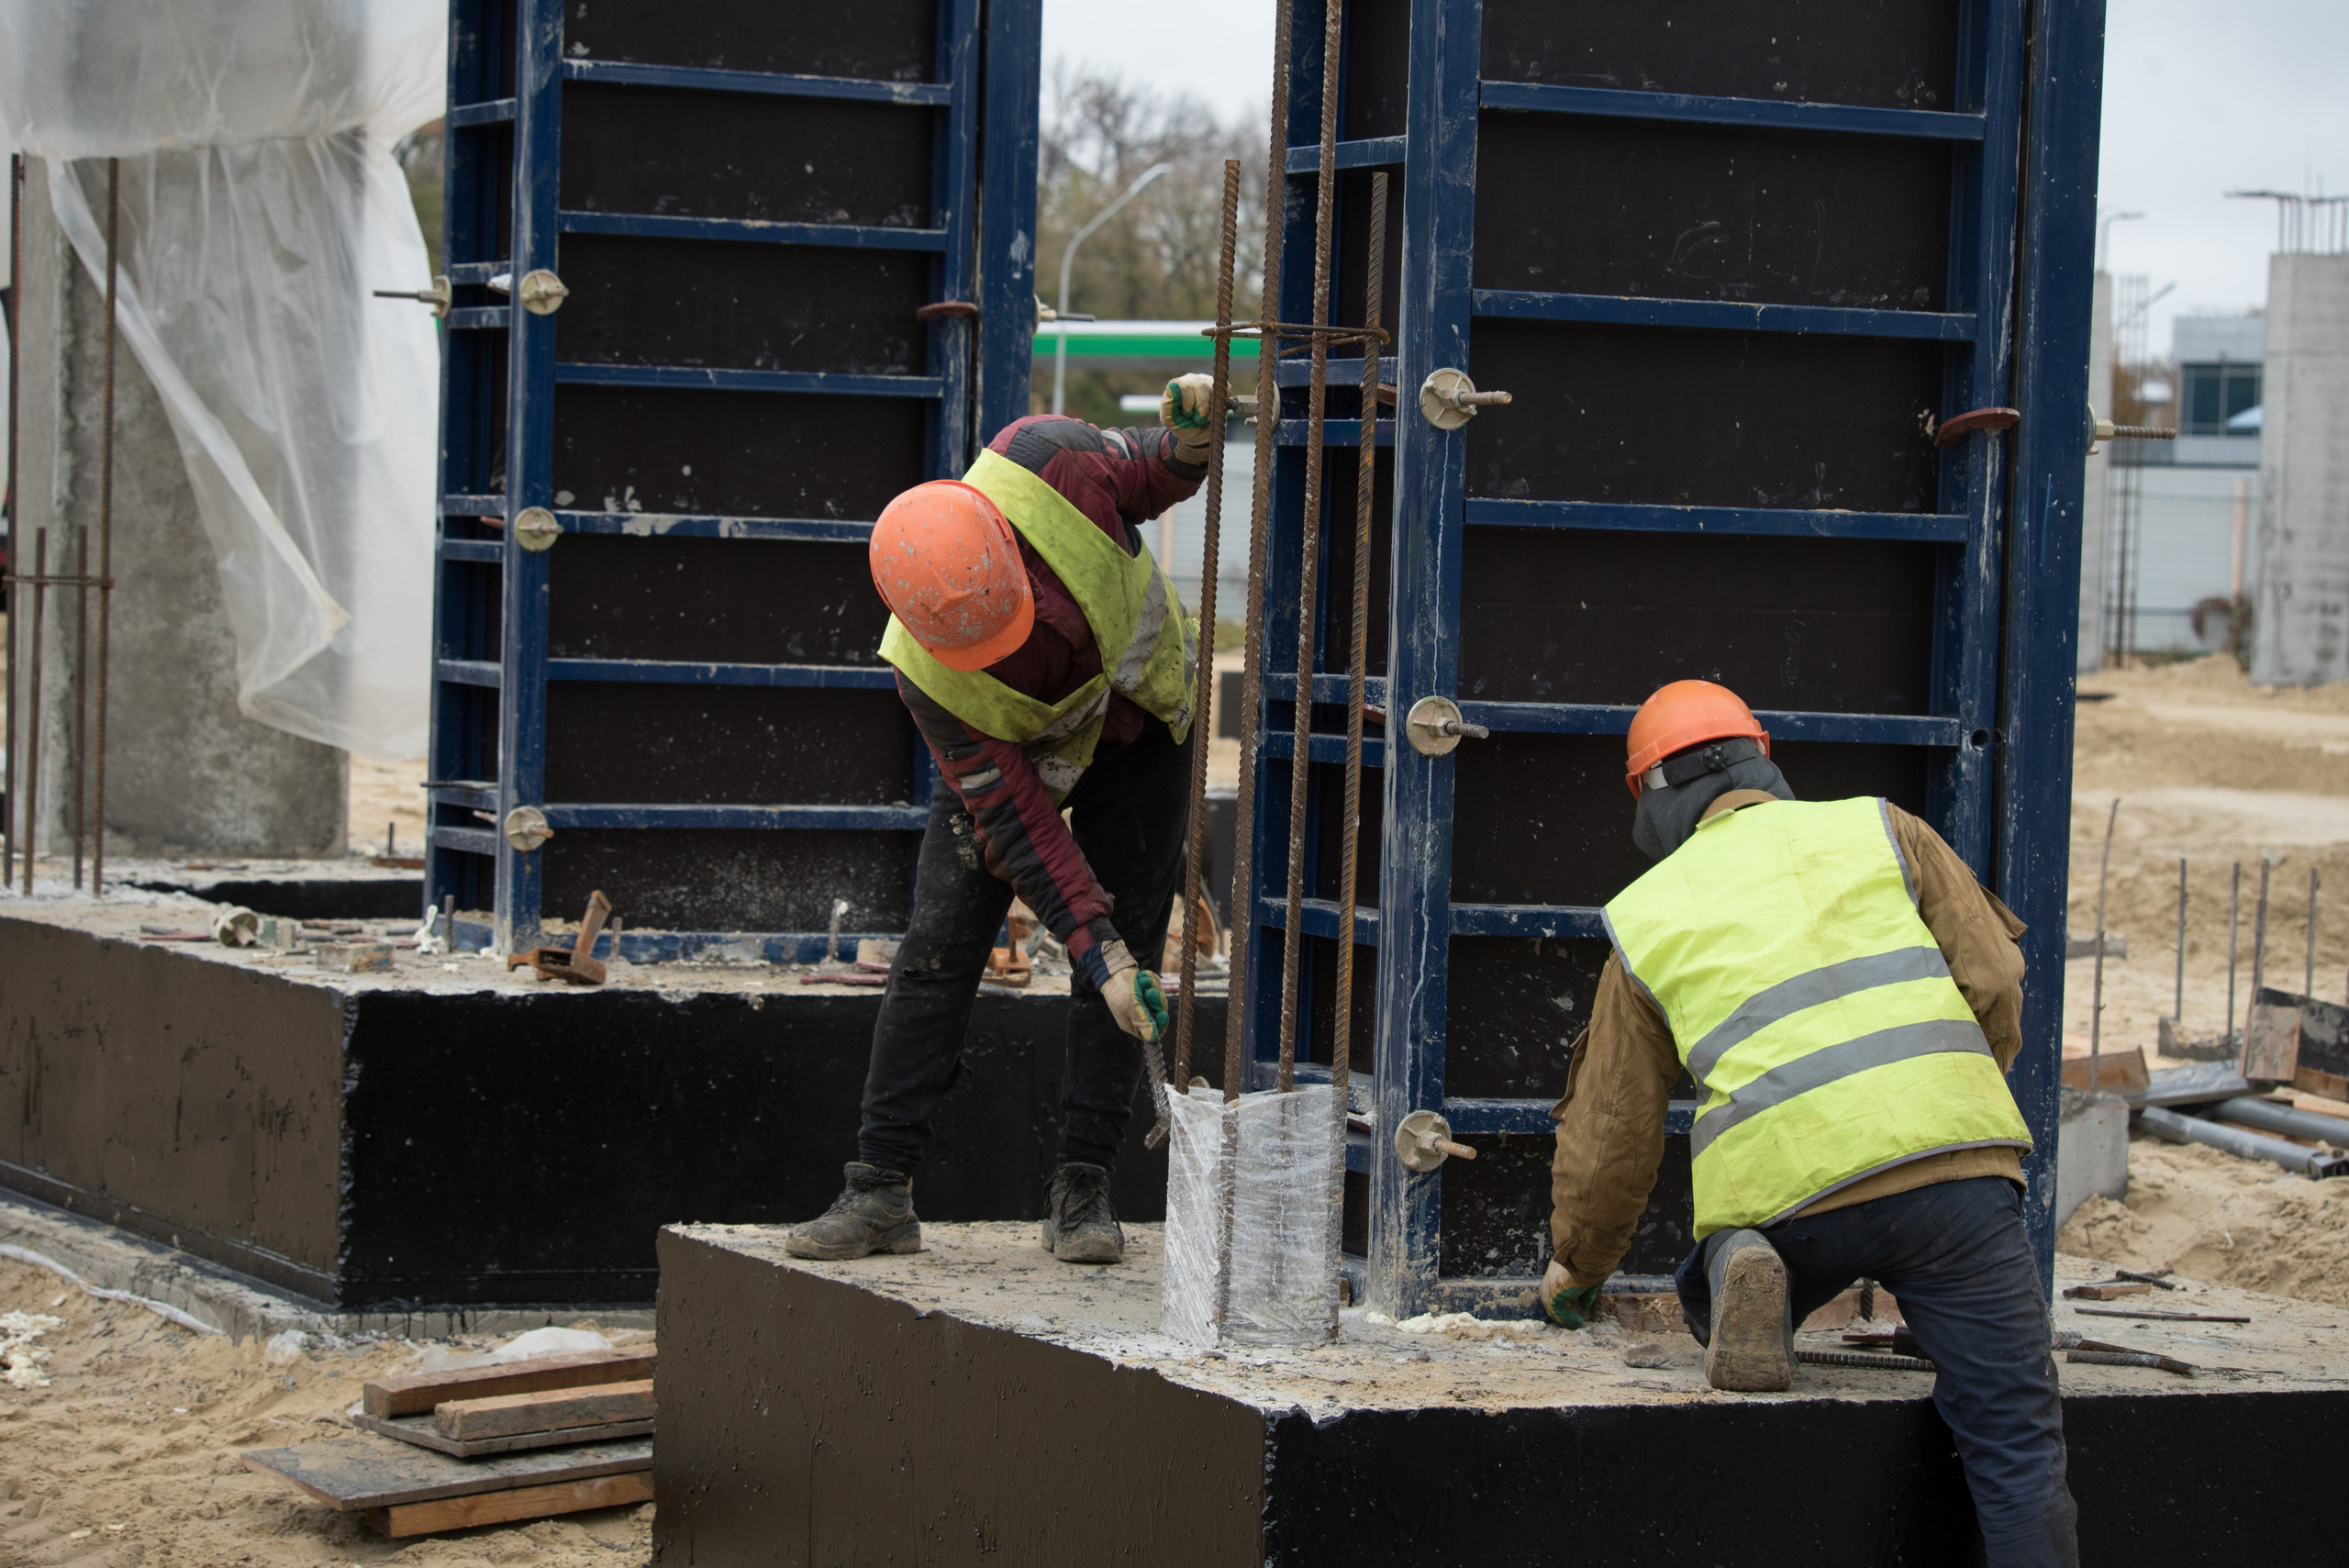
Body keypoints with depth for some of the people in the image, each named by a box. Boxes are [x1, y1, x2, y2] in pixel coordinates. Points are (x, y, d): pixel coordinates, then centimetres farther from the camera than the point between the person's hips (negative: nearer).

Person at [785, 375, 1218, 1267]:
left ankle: (1082, 1192, 2)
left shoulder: (1044, 465, -37)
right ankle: (880, 1192, -2)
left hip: (1141, 718, 2)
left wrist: (1190, 434, -36)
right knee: (937, 952, -7)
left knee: (1127, 950, -3)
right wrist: (1097, 946, -33)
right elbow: (1016, 823, -30)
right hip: (1011, 754, -2)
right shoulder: (932, 678, -36)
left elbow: (1152, 479, -13)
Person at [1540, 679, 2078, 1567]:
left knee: (1705, 1304, 30)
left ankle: (1738, 1280, -2)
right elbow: (1995, 983, 11)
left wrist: (1578, 1263, 41)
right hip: (1951, 1164, -1)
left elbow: (1610, 1127, 25)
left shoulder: (1646, 917, 20)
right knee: (2014, 1441, -1)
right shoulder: (1878, 831, 16)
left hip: (1784, 1189, 1)